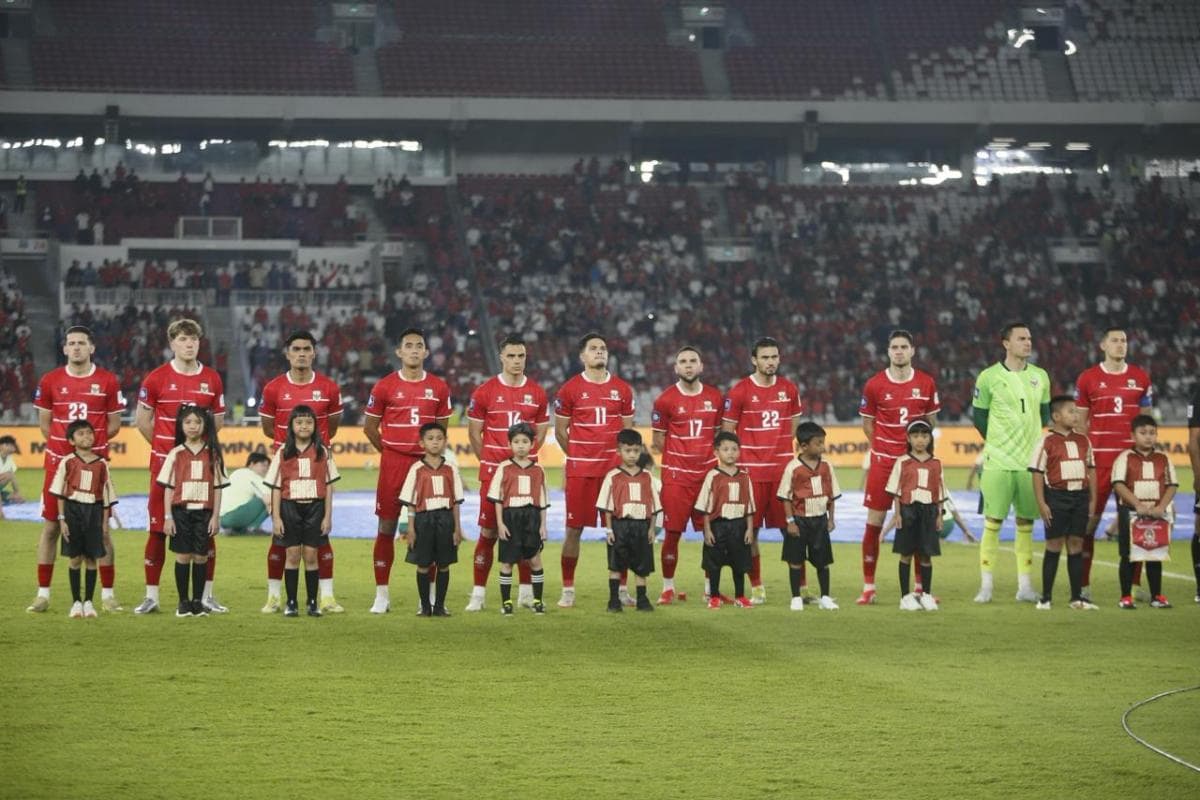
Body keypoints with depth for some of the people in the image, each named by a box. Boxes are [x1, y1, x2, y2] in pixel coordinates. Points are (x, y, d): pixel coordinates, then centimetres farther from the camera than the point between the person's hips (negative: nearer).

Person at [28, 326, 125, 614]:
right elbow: (45, 423, 11)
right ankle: (43, 594, 9)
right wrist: (68, 444, 5)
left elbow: (114, 425, 7)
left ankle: (107, 594, 7)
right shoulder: (50, 381, 3)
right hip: (58, 462, 1)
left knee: (101, 527, 0)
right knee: (51, 525, 3)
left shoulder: (108, 381, 0)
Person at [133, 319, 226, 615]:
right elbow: (142, 420, 6)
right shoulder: (156, 378, -1)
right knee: (158, 529, -1)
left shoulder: (212, 379, 6)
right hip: (164, 463, -2)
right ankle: (151, 596, 5)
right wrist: (165, 446, 4)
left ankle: (206, 595, 11)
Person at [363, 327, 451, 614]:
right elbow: (370, 427, 8)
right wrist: (389, 451, 8)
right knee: (386, 526, 0)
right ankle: (382, 594, 5)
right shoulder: (385, 386, 0)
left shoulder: (438, 388, 5)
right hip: (393, 463, -1)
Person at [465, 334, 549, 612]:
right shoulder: (485, 392, -1)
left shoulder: (537, 393, 6)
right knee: (488, 531, -1)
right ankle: (478, 592, 2)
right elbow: (474, 432, 5)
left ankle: (526, 591, 12)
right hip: (493, 472, -2)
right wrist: (489, 461, 3)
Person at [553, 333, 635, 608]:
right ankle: (568, 590, 7)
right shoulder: (570, 389, 1)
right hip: (580, 469, -2)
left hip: (614, 468, 2)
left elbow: (628, 429, 15)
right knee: (574, 527, 0)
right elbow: (560, 431, 7)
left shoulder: (622, 389, 8)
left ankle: (621, 588, 11)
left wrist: (624, 457, 6)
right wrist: (577, 456, 6)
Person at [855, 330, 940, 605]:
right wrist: (884, 447, 3)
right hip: (882, 461, -1)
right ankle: (868, 587, 5)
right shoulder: (875, 385, -3)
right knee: (874, 523, -1)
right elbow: (868, 424, 7)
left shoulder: (926, 383, 1)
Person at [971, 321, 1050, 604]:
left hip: (1030, 461, 4)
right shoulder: (989, 377, -3)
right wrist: (998, 443, 7)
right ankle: (986, 585, 1)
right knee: (993, 521, -4)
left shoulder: (1040, 377, 9)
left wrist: (1034, 444, 10)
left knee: (1026, 523, 6)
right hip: (998, 462, -4)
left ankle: (1025, 585, 11)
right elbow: (979, 416, 4)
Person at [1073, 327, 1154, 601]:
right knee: (1089, 521, -1)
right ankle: (1083, 585, 4)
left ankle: (1134, 584, 10)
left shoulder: (1140, 378, 9)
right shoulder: (1088, 378, 2)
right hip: (1099, 459, -2)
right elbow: (1081, 421, 6)